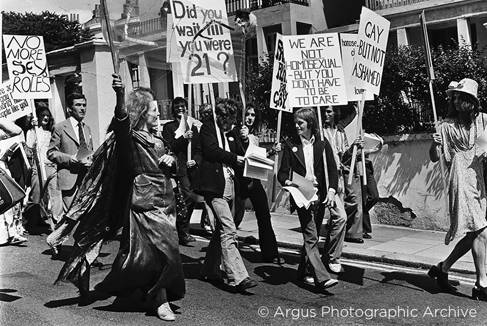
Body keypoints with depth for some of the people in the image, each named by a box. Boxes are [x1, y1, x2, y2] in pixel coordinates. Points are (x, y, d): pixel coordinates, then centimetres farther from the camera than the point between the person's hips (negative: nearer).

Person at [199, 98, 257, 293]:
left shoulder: (230, 133, 19)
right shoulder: (208, 127, 0)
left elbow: (240, 154, 20)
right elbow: (211, 149, -14)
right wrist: (234, 158, -10)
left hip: (229, 186, 8)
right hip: (215, 185, -8)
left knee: (221, 230, 15)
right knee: (228, 231, -15)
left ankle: (210, 270, 29)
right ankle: (237, 277, -17)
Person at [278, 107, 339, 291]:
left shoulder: (322, 145, 7)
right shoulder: (291, 145, 5)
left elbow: (332, 170, 3)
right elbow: (282, 172, 5)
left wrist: (331, 190, -11)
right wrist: (287, 182, -17)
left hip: (319, 195, 3)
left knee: (311, 236, 11)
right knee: (311, 237, -11)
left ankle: (302, 271, 29)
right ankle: (322, 278, -16)